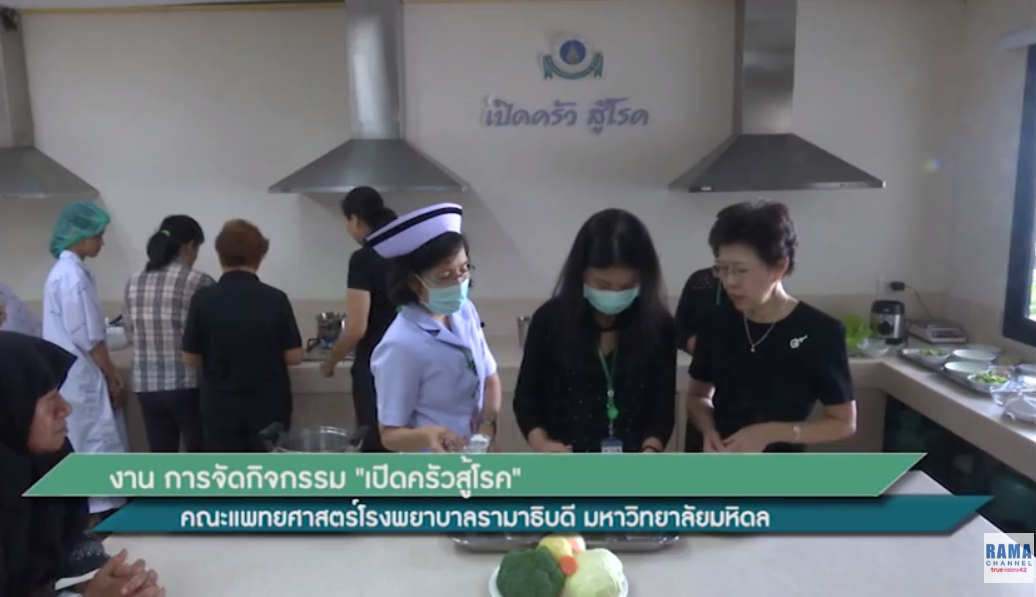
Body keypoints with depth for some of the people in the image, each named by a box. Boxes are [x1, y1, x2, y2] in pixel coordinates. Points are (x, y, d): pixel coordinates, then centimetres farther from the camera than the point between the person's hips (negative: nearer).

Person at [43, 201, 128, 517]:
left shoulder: (65, 271, 13)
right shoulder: (73, 276, -18)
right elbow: (87, 338, -19)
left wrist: (109, 372, 13)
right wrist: (112, 377, -10)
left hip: (76, 376, 10)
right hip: (83, 377, -10)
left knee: (85, 448, 16)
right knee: (98, 447, -4)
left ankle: (95, 514, 25)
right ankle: (103, 514, 3)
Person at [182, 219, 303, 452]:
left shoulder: (204, 299, -9)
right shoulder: (276, 299, -10)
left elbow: (191, 358, -3)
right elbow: (294, 356, -6)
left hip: (221, 409, 0)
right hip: (269, 407, 0)